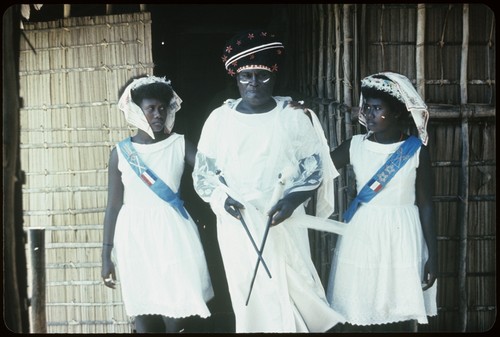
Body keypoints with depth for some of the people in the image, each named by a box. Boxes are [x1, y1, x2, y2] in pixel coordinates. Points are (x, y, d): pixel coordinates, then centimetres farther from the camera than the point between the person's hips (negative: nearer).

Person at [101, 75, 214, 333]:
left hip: (172, 234, 0)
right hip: (135, 237, 1)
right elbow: (114, 205, 6)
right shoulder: (120, 152, 3)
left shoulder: (179, 145, 1)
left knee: (176, 310, 2)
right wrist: (106, 255, 6)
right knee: (143, 312, 5)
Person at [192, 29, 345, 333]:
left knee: (290, 290, 4)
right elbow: (203, 172, 6)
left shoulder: (294, 117, -2)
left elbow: (315, 167, 3)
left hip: (283, 223, -1)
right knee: (248, 293, 8)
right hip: (237, 225, 1)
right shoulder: (220, 119, -1)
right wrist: (222, 198, -13)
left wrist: (293, 199, -13)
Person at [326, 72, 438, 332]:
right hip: (362, 237, 2)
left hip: (401, 238, -1)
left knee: (398, 315, 4)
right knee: (362, 315, 4)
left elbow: (426, 205, -1)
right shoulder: (354, 147, 1)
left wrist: (433, 255, -2)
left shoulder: (416, 151, -3)